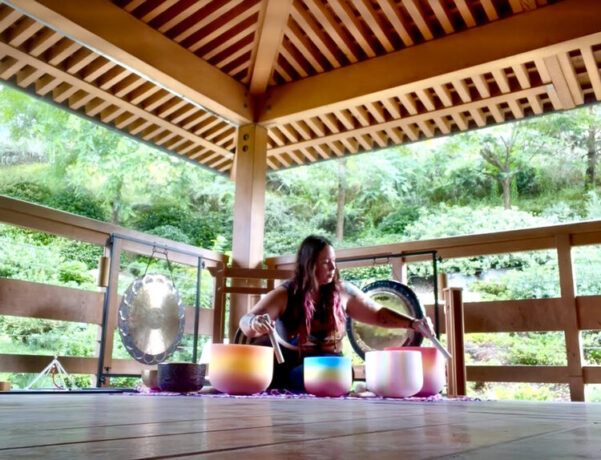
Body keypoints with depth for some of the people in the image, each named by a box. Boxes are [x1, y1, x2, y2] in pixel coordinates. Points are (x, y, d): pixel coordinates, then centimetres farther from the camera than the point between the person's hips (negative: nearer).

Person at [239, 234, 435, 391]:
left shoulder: (342, 291, 0)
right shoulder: (285, 294, -8)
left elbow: (379, 314, 7)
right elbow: (246, 321, -17)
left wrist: (413, 323, -8)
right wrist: (255, 323, -43)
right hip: (289, 371, 0)